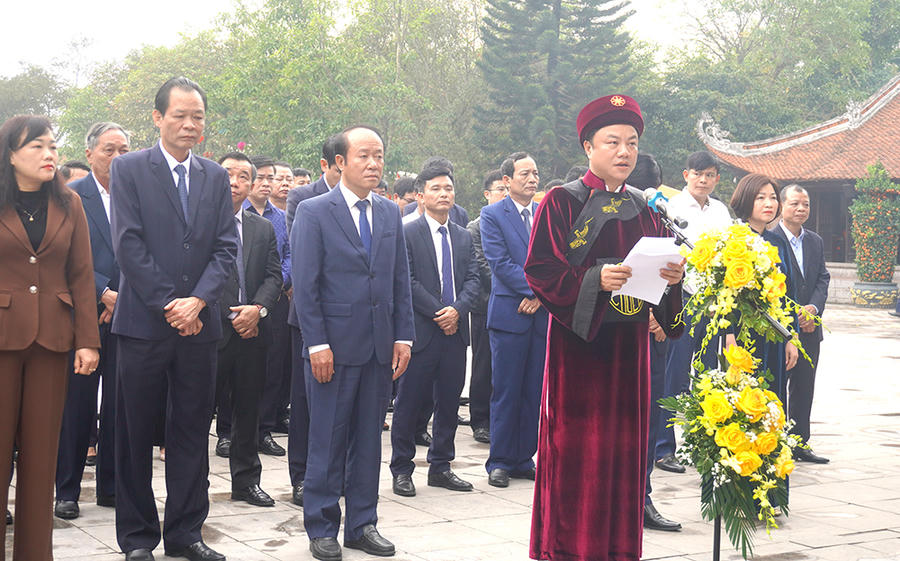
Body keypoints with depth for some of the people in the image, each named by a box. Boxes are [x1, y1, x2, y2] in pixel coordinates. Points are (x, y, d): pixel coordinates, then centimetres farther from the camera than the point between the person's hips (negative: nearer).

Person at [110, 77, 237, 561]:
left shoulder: (216, 177, 11)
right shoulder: (129, 169, 0)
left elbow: (226, 247, 5)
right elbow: (128, 244, -7)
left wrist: (197, 300, -9)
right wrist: (167, 305, -11)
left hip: (198, 322, 3)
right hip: (143, 321, -3)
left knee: (192, 431, 7)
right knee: (135, 433, 4)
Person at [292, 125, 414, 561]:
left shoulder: (390, 214, 12)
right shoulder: (314, 212, -4)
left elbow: (401, 279, 13)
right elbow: (304, 284, -7)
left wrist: (403, 336, 6)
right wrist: (317, 343, -13)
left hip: (380, 347, 5)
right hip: (335, 346, -5)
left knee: (368, 439, 11)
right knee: (327, 441, 2)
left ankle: (362, 524, 21)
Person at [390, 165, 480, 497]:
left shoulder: (463, 237, 14)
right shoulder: (408, 233, -3)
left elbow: (472, 279, 8)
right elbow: (408, 281, -9)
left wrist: (458, 309, -10)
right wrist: (437, 313, -14)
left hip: (455, 331, 5)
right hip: (421, 330, -5)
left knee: (449, 402, 10)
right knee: (409, 403, 1)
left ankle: (440, 467, 21)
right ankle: (402, 470, 10)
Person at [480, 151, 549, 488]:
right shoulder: (492, 215, 0)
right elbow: (500, 262, -10)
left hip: (542, 313, 4)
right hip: (509, 313, -4)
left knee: (534, 392, 7)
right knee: (506, 392, -1)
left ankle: (524, 459, 16)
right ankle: (500, 462, 8)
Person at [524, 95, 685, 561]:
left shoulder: (643, 210, 14)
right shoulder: (562, 203, -2)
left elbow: (659, 269, 17)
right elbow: (539, 271, -10)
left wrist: (673, 276, -6)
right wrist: (595, 278, -22)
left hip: (628, 344, 5)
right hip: (577, 344, -5)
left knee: (624, 450, 6)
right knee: (574, 451, -4)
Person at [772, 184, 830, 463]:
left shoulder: (816, 241, 14)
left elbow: (823, 279, 10)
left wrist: (813, 308, -9)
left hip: (809, 328, 6)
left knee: (804, 388, 11)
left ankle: (800, 444, 20)